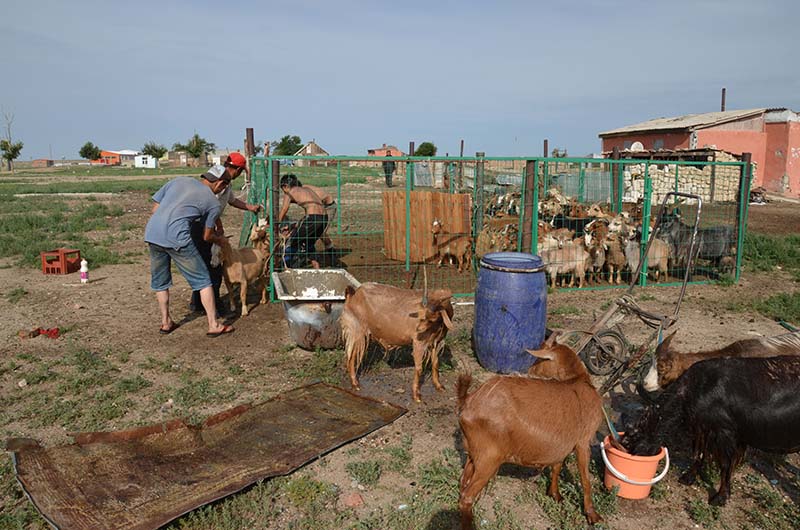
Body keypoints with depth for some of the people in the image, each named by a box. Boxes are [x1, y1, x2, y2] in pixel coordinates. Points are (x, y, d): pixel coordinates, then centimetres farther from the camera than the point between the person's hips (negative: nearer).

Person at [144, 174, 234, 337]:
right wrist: (220, 240, 37)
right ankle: (214, 325, 11)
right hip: (176, 238, -5)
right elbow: (207, 237, 16)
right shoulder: (213, 203, 9)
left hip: (151, 233, 5)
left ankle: (166, 322, 31)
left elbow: (155, 209, 18)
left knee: (159, 281, 22)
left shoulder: (179, 180, 20)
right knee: (202, 280, 8)